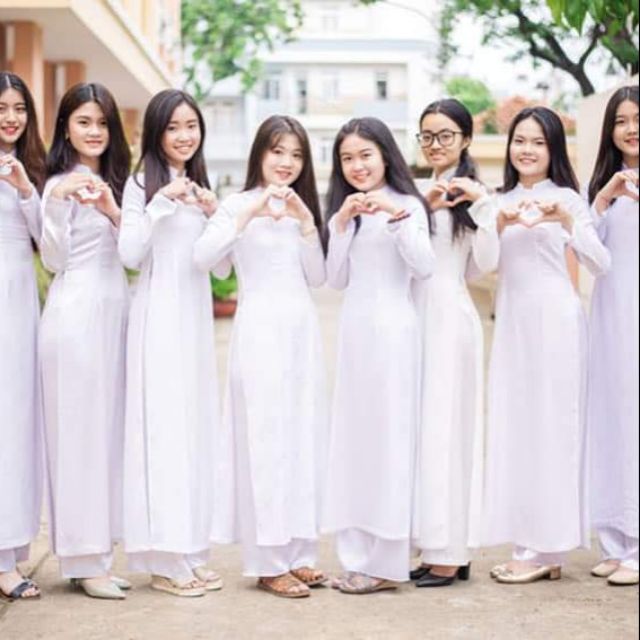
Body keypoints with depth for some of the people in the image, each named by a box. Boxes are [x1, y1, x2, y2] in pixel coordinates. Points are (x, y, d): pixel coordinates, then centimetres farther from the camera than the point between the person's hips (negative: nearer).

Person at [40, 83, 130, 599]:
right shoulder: (60, 183, -4)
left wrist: (114, 212, -8)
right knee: (78, 427, -4)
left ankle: (102, 549, 15)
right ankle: (83, 560, 1)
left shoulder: (117, 182, 15)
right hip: (74, 311, -7)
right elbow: (54, 260, -9)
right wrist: (55, 204, -23)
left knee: (111, 426, 8)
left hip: (116, 309, 7)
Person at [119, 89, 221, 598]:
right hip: (157, 314, -6)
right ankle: (165, 559, 1)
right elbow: (129, 255, -11)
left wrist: (215, 214, -4)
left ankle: (191, 550, 16)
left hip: (197, 314, 6)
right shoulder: (142, 184, -3)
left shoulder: (201, 187, 15)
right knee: (162, 423, -6)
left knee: (197, 423, 7)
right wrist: (161, 204, -18)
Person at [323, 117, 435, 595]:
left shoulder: (405, 204, -2)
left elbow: (424, 267, -14)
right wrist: (340, 224, -1)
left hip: (392, 329, -7)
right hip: (354, 329, 7)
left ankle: (387, 562, 1)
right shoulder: (345, 209, 16)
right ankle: (358, 555, 13)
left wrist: (396, 216, -22)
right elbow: (336, 279, 10)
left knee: (387, 434, -5)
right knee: (353, 435, 7)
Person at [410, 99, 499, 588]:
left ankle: (450, 553, 1)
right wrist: (423, 208, -5)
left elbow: (487, 263, -11)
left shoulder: (473, 193, -3)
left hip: (450, 316, -7)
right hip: (417, 314, 7)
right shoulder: (422, 191, 16)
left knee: (444, 425, -5)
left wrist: (482, 206, -18)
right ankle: (440, 547, 14)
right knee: (420, 425, 7)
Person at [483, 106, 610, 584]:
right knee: (514, 425, 6)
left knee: (548, 425, -3)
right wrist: (501, 226, -9)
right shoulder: (503, 200, 13)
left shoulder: (565, 198, -2)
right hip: (511, 321, 6)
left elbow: (601, 263, -11)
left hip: (553, 318, -6)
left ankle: (545, 548, 4)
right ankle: (530, 544, 15)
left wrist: (565, 221, -24)